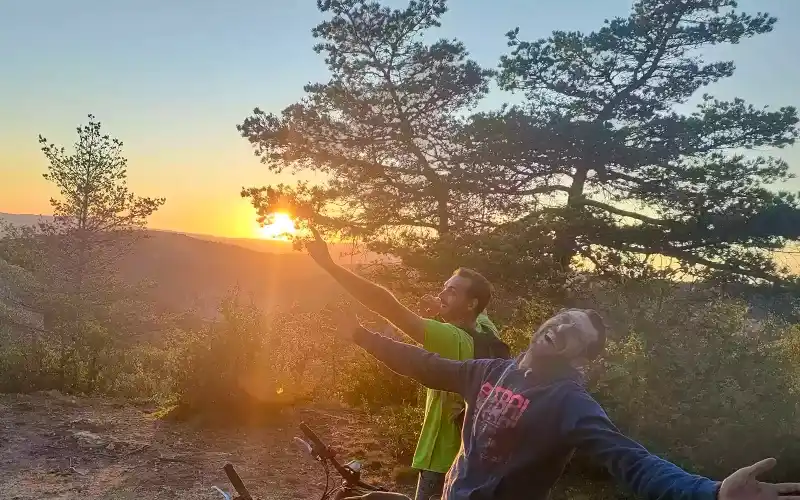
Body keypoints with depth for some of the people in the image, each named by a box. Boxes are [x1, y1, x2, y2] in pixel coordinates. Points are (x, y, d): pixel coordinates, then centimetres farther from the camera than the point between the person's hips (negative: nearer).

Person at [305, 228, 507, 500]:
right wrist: (443, 313, -1)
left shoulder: (452, 339, -27)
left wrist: (329, 264, -36)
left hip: (445, 464, -9)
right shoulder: (485, 335, -1)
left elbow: (389, 307, -34)